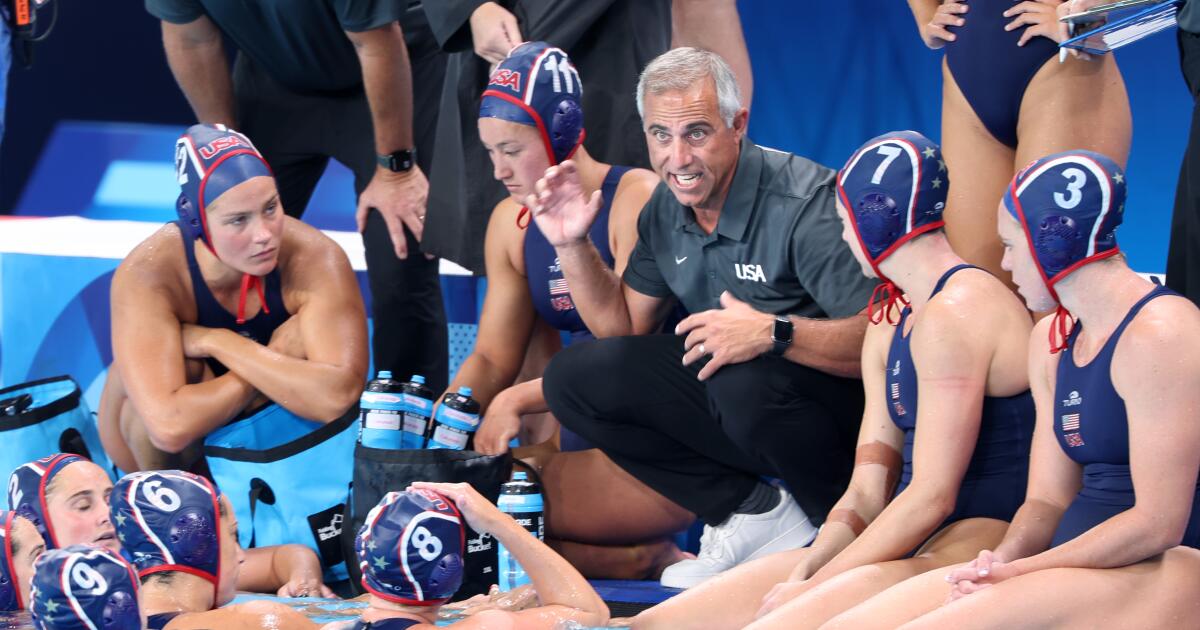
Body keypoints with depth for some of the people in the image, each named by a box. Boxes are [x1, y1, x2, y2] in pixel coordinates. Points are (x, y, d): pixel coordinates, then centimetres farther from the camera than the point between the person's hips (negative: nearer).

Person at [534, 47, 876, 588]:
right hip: (725, 396, 8)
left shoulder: (805, 202, -22)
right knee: (573, 378, -4)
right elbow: (624, 325, 12)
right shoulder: (667, 209, 2)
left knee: (744, 380, -39)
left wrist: (774, 333, -42)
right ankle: (756, 513, -3)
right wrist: (572, 246, -2)